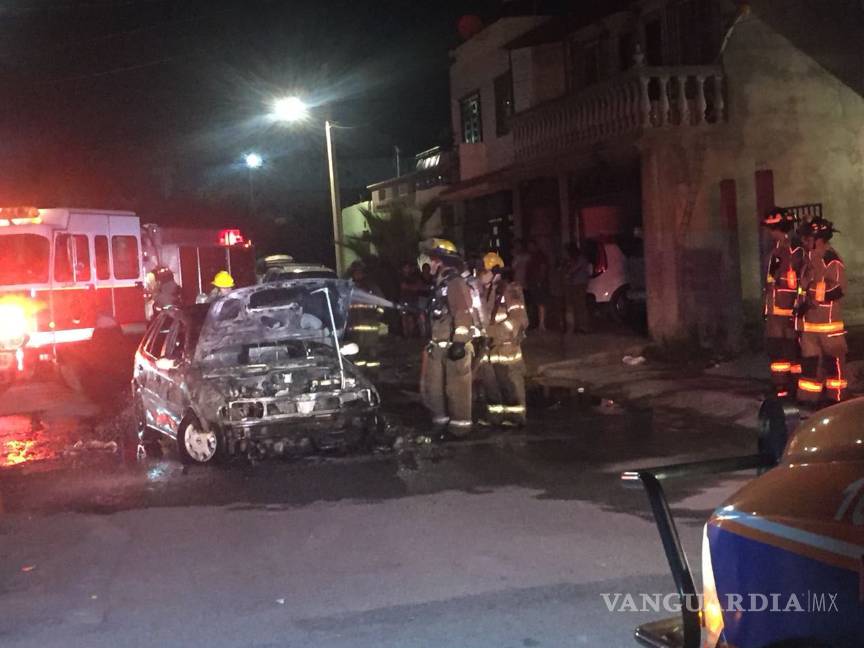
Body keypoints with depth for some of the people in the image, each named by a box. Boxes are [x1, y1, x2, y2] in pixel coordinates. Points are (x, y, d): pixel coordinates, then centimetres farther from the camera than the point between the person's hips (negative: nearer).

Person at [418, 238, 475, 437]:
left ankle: (461, 425, 6)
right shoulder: (440, 284, 18)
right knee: (431, 386, 13)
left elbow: (463, 314, -21)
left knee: (457, 388, -2)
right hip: (438, 347, 10)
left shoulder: (455, 283, -13)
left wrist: (459, 342, -25)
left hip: (454, 346, -10)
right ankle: (441, 421, 25)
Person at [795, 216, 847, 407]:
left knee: (833, 359, 2)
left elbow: (839, 288, -18)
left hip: (828, 320, -8)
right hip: (809, 320, 8)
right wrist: (801, 304, 10)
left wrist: (815, 298, -19)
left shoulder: (833, 261, -13)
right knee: (809, 359, 10)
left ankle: (836, 397, 11)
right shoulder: (810, 260, 14)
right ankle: (809, 397, 16)